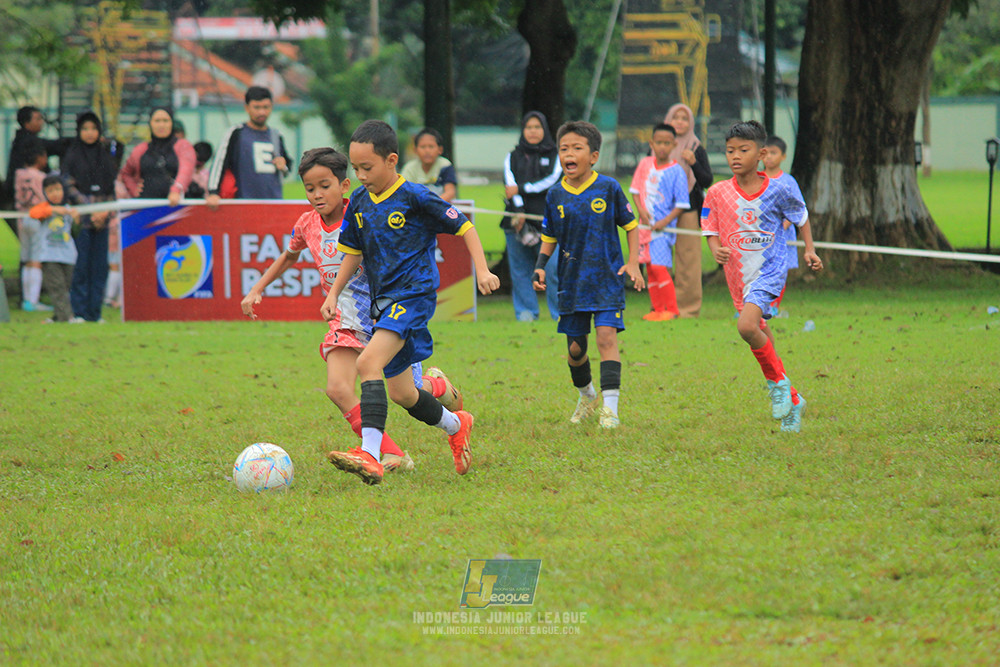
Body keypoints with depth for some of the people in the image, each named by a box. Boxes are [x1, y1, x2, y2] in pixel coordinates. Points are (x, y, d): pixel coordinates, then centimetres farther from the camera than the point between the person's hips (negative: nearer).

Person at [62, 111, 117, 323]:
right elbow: (69, 187, -3)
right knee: (80, 265, -7)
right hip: (81, 217, -3)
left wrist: (106, 211, -4)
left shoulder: (106, 156, 14)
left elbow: (114, 186, 13)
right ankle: (79, 311, -3)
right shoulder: (72, 156, 3)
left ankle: (95, 311, 5)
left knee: (100, 265, 1)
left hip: (104, 217, 3)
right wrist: (90, 213, -9)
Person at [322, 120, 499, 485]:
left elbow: (463, 226, -4)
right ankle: (455, 424, 42)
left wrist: (482, 270, -13)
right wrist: (334, 294, 12)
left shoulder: (415, 197, -11)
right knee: (400, 392, 13)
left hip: (414, 294, -8)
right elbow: (353, 251, 20)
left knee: (369, 362, -28)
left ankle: (370, 455, -37)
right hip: (383, 301, 8)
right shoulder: (359, 202, 8)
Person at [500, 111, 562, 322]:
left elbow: (552, 180, -5)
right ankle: (526, 312, 6)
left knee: (553, 268, -11)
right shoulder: (513, 157, 14)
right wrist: (517, 211, -17)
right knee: (520, 270, 0)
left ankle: (561, 312, -5)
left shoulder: (554, 155, 11)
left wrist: (521, 189, -10)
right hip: (517, 220, 2)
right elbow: (510, 183, -1)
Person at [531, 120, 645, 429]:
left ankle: (609, 407, -17)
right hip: (572, 282, 3)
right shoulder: (555, 196, 3)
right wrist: (540, 268, -1)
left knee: (607, 336, -17)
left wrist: (633, 263, -4)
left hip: (607, 279, -3)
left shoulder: (608, 188, -4)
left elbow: (630, 225, 6)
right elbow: (549, 238, 14)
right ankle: (586, 395, 36)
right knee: (575, 347, 9)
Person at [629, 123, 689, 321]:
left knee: (659, 266, -15)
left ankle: (671, 309, -6)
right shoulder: (645, 164, 5)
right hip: (645, 223, 6)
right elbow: (635, 189, 12)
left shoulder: (676, 171, -8)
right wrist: (641, 209, -6)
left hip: (664, 226, -6)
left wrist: (666, 221, -17)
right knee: (650, 268, 9)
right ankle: (657, 308, 19)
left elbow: (681, 204, -7)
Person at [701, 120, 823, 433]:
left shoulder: (777, 190, -6)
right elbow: (711, 231, 3)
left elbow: (801, 216, 13)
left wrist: (809, 250, 10)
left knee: (747, 326, -28)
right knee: (760, 334, 11)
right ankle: (792, 401, 28)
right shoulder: (718, 193, -3)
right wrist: (716, 250, -17)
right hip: (739, 276, 4)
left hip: (769, 270, -4)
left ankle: (778, 381, -6)